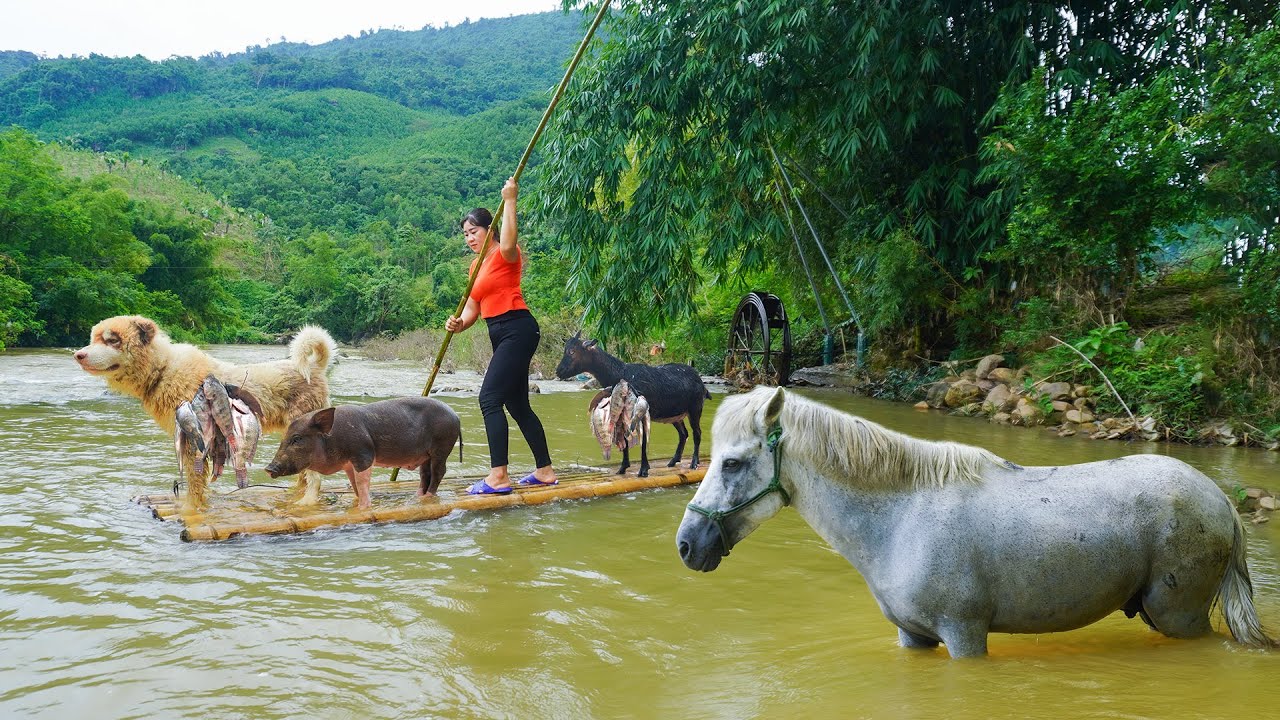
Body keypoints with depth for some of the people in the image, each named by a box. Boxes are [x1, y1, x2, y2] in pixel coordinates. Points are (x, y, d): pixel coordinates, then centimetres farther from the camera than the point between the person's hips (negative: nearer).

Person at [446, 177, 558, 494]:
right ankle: (545, 470, 23)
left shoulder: (504, 255, -6)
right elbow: (472, 307, 15)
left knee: (490, 398, -17)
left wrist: (509, 200, -26)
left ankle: (498, 477, -19)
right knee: (518, 405, 13)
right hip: (501, 336, 10)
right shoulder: (476, 265, 19)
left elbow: (508, 244, -32)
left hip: (518, 330, -10)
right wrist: (459, 323, -7)